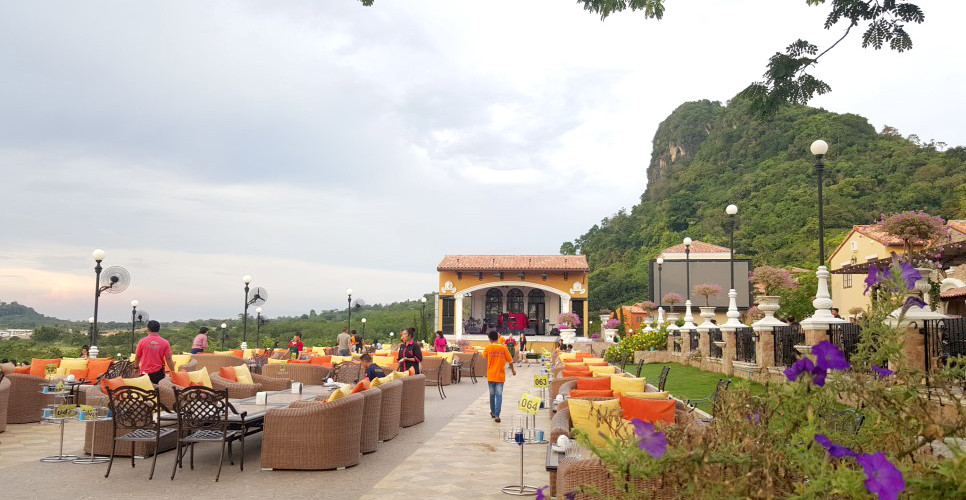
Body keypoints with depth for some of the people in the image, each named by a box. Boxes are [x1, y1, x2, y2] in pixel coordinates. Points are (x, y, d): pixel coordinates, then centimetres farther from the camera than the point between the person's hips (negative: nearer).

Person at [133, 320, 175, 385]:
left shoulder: (142, 341, -4)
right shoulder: (165, 343, -5)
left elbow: (137, 357, 6)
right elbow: (168, 359, -6)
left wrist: (136, 367, 24)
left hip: (145, 372, 0)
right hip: (159, 372, 0)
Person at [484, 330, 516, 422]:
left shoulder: (488, 348, -4)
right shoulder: (503, 348, -4)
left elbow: (484, 355, 17)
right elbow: (510, 360, 1)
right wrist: (513, 370, 18)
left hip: (491, 376, 1)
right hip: (500, 376, -1)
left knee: (492, 395, 16)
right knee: (499, 395, -2)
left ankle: (493, 412, 31)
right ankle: (497, 415, -12)